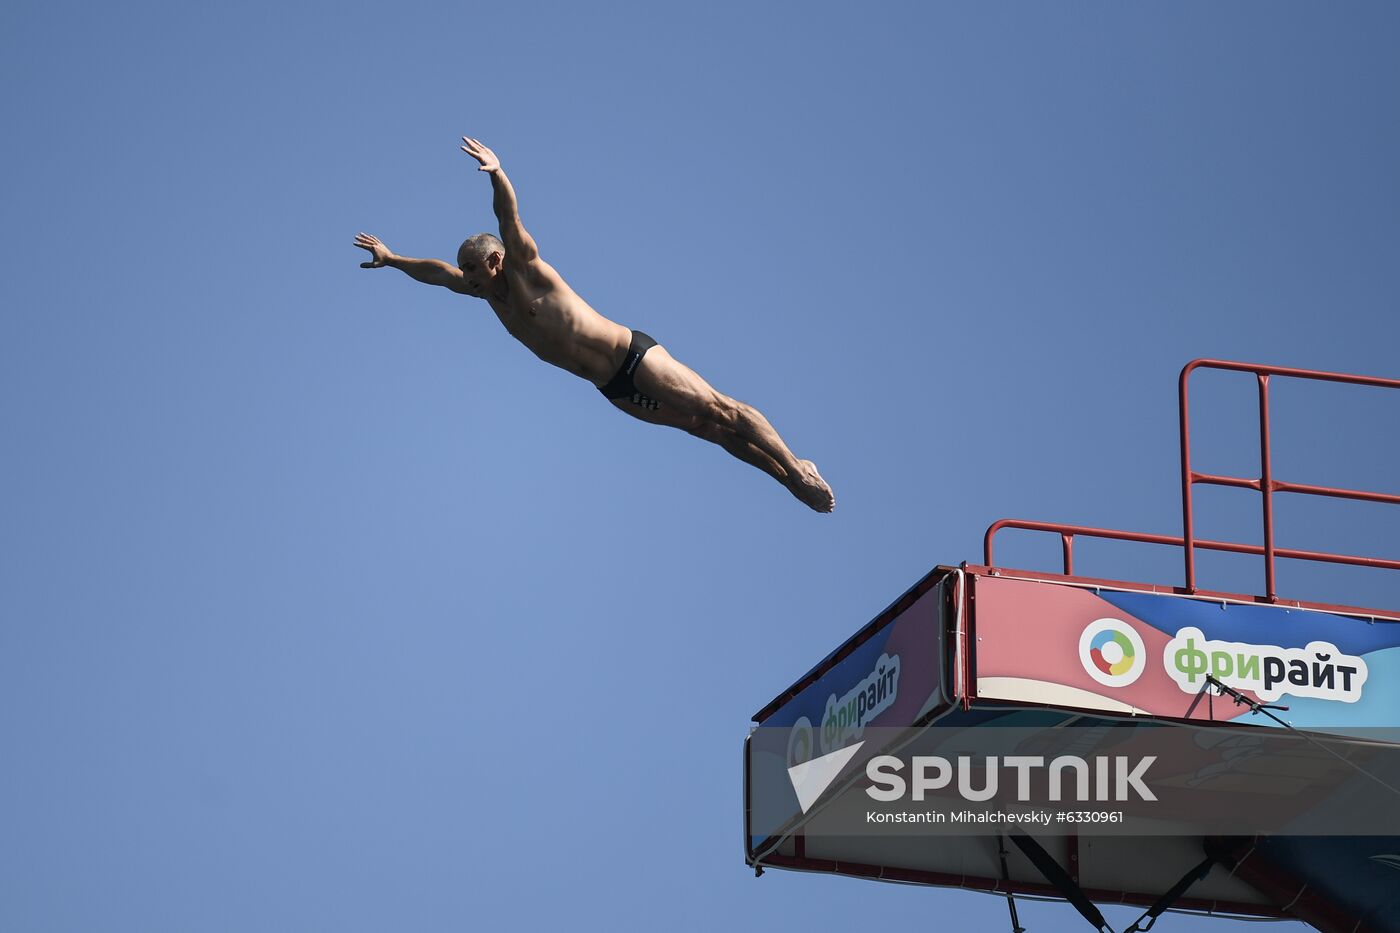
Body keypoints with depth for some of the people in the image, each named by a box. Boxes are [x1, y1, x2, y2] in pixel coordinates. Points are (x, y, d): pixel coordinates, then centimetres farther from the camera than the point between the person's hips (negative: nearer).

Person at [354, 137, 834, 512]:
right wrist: (392, 259, 28)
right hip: (613, 387, 8)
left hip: (634, 357, -8)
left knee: (718, 411, -8)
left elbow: (510, 217, -27)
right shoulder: (487, 292, 12)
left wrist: (496, 174, -42)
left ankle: (797, 470, -6)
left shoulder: (525, 270, -9)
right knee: (706, 427, 6)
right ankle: (789, 477, 7)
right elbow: (437, 271, 27)